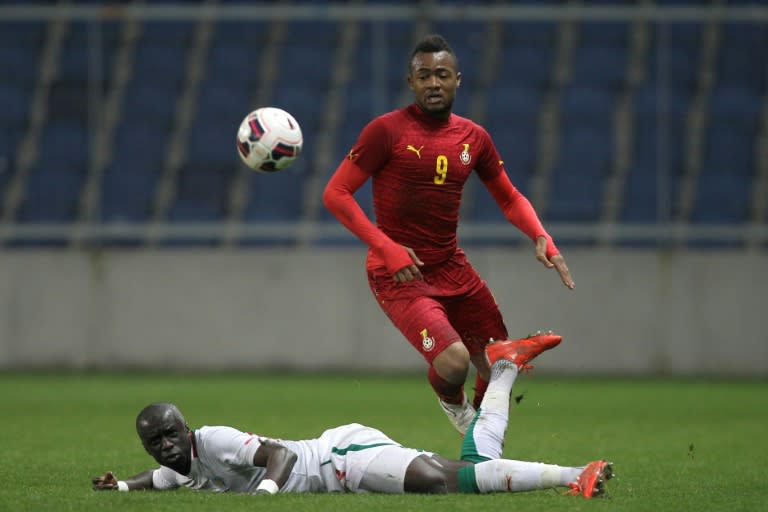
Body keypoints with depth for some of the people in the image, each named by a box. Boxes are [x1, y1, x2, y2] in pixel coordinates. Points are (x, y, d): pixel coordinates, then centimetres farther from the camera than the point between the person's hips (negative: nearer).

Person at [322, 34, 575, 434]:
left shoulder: (473, 138, 6)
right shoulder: (387, 131, -10)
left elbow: (509, 198, 18)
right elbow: (335, 194, -11)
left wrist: (542, 239, -1)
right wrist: (386, 247, -21)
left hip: (451, 267, 6)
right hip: (398, 276, -6)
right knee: (453, 361, -25)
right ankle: (451, 401, 13)